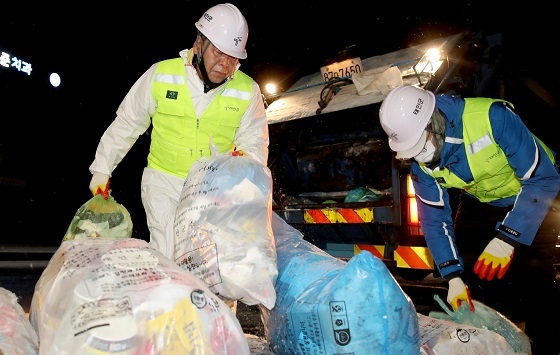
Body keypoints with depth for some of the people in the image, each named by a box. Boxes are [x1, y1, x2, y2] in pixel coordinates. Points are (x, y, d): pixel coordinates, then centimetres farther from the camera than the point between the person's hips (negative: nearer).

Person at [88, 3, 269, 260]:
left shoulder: (248, 91, -4)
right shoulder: (161, 74, -6)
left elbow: (255, 142, 0)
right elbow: (126, 123, 5)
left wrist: (245, 159, -24)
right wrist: (102, 169, 10)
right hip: (164, 180, -1)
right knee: (168, 256, -12)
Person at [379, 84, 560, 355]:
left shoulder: (493, 116, -36)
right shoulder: (420, 162, -20)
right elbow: (434, 218, -13)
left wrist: (506, 238, -37)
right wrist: (452, 276, -20)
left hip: (533, 196, -4)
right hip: (479, 201, 4)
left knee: (534, 277, -14)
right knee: (470, 278, 1)